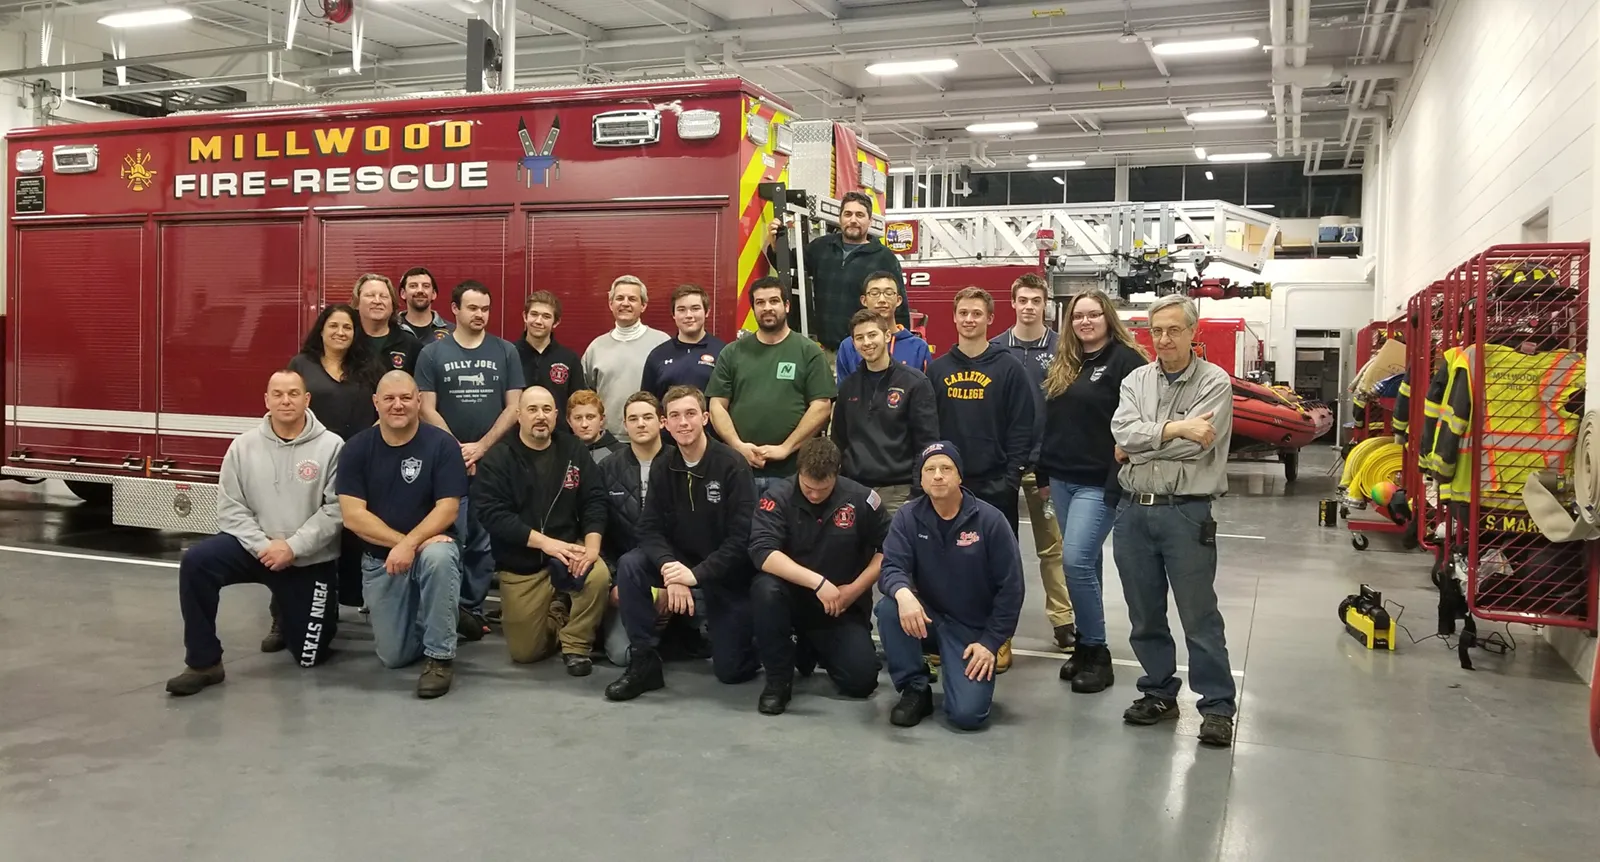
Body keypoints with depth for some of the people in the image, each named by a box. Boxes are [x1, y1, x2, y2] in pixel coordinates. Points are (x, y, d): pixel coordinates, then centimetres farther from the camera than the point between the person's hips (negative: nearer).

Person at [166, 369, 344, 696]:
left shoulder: (331, 446, -10)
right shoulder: (244, 445, -1)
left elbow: (335, 509, -14)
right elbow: (230, 508, -3)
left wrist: (293, 548, -20)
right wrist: (263, 545, -16)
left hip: (311, 560, -2)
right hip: (255, 547, 2)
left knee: (310, 656, 1)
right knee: (196, 561, -27)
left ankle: (291, 612, 39)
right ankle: (204, 663, -14)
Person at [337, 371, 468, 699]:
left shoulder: (442, 445, -10)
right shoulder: (356, 449, -4)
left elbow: (447, 510, -16)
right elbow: (352, 515, -11)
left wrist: (410, 544, -29)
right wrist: (399, 542, -22)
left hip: (431, 546, -2)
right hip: (379, 557, 2)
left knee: (438, 558, -39)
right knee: (394, 656, -2)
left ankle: (440, 657, -22)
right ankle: (422, 620, 34)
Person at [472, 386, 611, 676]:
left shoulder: (574, 452, 3)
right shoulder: (497, 458, -6)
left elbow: (595, 500, -1)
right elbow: (491, 513, -16)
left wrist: (592, 543, -21)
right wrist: (544, 542, -26)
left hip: (568, 549, 1)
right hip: (520, 562, -1)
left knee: (599, 576, -32)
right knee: (524, 652, 0)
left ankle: (575, 644, -6)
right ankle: (553, 613, 34)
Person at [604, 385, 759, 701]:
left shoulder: (732, 465, -18)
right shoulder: (662, 468, -2)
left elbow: (742, 538, -22)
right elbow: (650, 529, -8)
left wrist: (696, 574, -30)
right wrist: (670, 567, -28)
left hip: (728, 572, -4)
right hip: (680, 561, 4)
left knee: (730, 670, -6)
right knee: (629, 565, -24)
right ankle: (644, 662, -13)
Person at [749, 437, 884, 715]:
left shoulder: (861, 498, -9)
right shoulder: (777, 497, -14)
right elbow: (762, 552, -26)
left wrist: (855, 589, -12)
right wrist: (818, 582, -33)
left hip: (843, 607, 1)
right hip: (792, 597, -1)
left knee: (861, 680, -15)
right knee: (765, 590, -34)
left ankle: (816, 647, 21)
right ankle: (778, 679, -13)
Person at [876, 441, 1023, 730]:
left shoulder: (990, 520, -13)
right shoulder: (908, 517, -6)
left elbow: (1010, 588, -9)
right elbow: (891, 568, -15)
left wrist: (991, 642, -12)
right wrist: (903, 593, -39)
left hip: (973, 628, -2)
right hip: (927, 615, 3)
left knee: (967, 714, -19)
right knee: (889, 608, -31)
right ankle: (915, 689, -8)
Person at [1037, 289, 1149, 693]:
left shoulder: (1126, 361, -8)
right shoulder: (1061, 364, 14)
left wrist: (1120, 483, -19)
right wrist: (1043, 473, 17)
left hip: (1099, 482, -7)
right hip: (1062, 479, 7)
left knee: (1076, 560, -13)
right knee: (1086, 562, 13)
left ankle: (1096, 651, -1)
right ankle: (1086, 644, 21)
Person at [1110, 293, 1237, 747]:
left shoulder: (1214, 383, -4)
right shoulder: (1137, 380, 9)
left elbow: (1197, 445, -16)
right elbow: (1122, 433, -7)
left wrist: (1138, 446, -6)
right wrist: (1175, 428, -17)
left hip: (1186, 513, -5)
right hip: (1135, 511, 5)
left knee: (1200, 617, 1)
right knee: (1145, 615, 13)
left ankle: (1218, 706, 11)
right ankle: (1159, 692, 28)